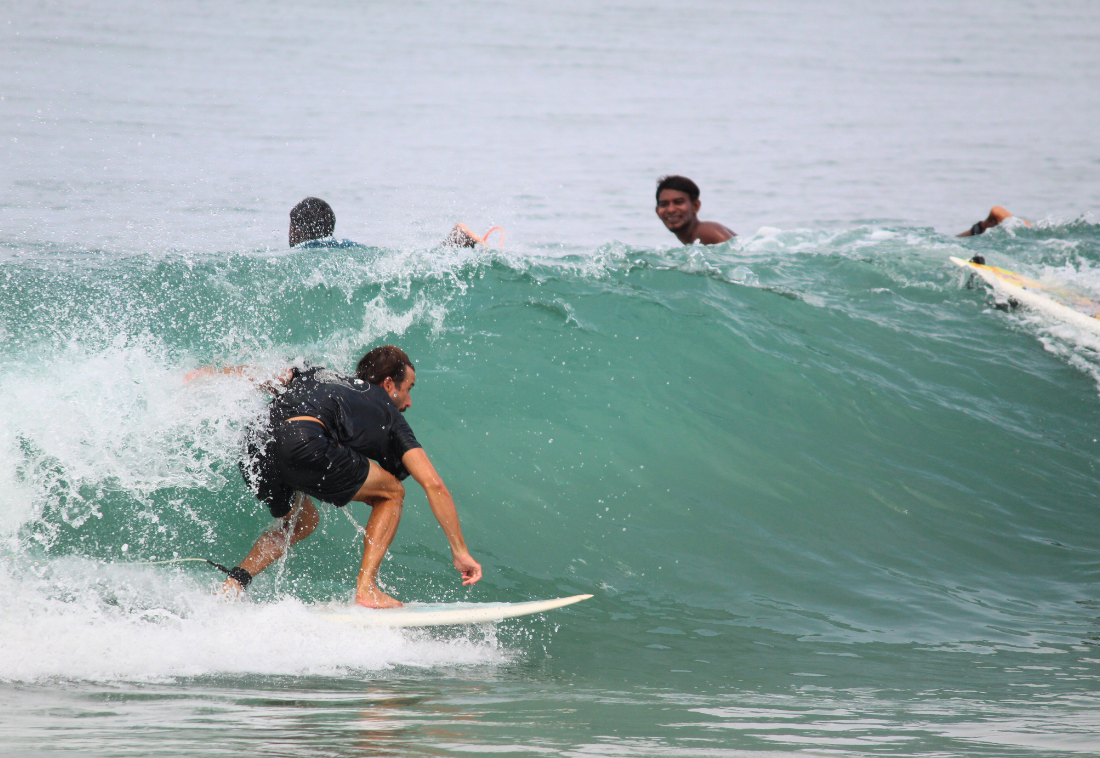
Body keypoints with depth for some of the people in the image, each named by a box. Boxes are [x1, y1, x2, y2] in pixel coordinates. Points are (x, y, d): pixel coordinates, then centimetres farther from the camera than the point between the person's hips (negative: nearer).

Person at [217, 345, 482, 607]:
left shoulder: (320, 377, 37)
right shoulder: (388, 414, 24)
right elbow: (433, 484, 18)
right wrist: (460, 552, 21)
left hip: (254, 444, 6)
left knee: (303, 523, 33)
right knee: (391, 493, 17)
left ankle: (231, 586, 15)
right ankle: (366, 589, 6)